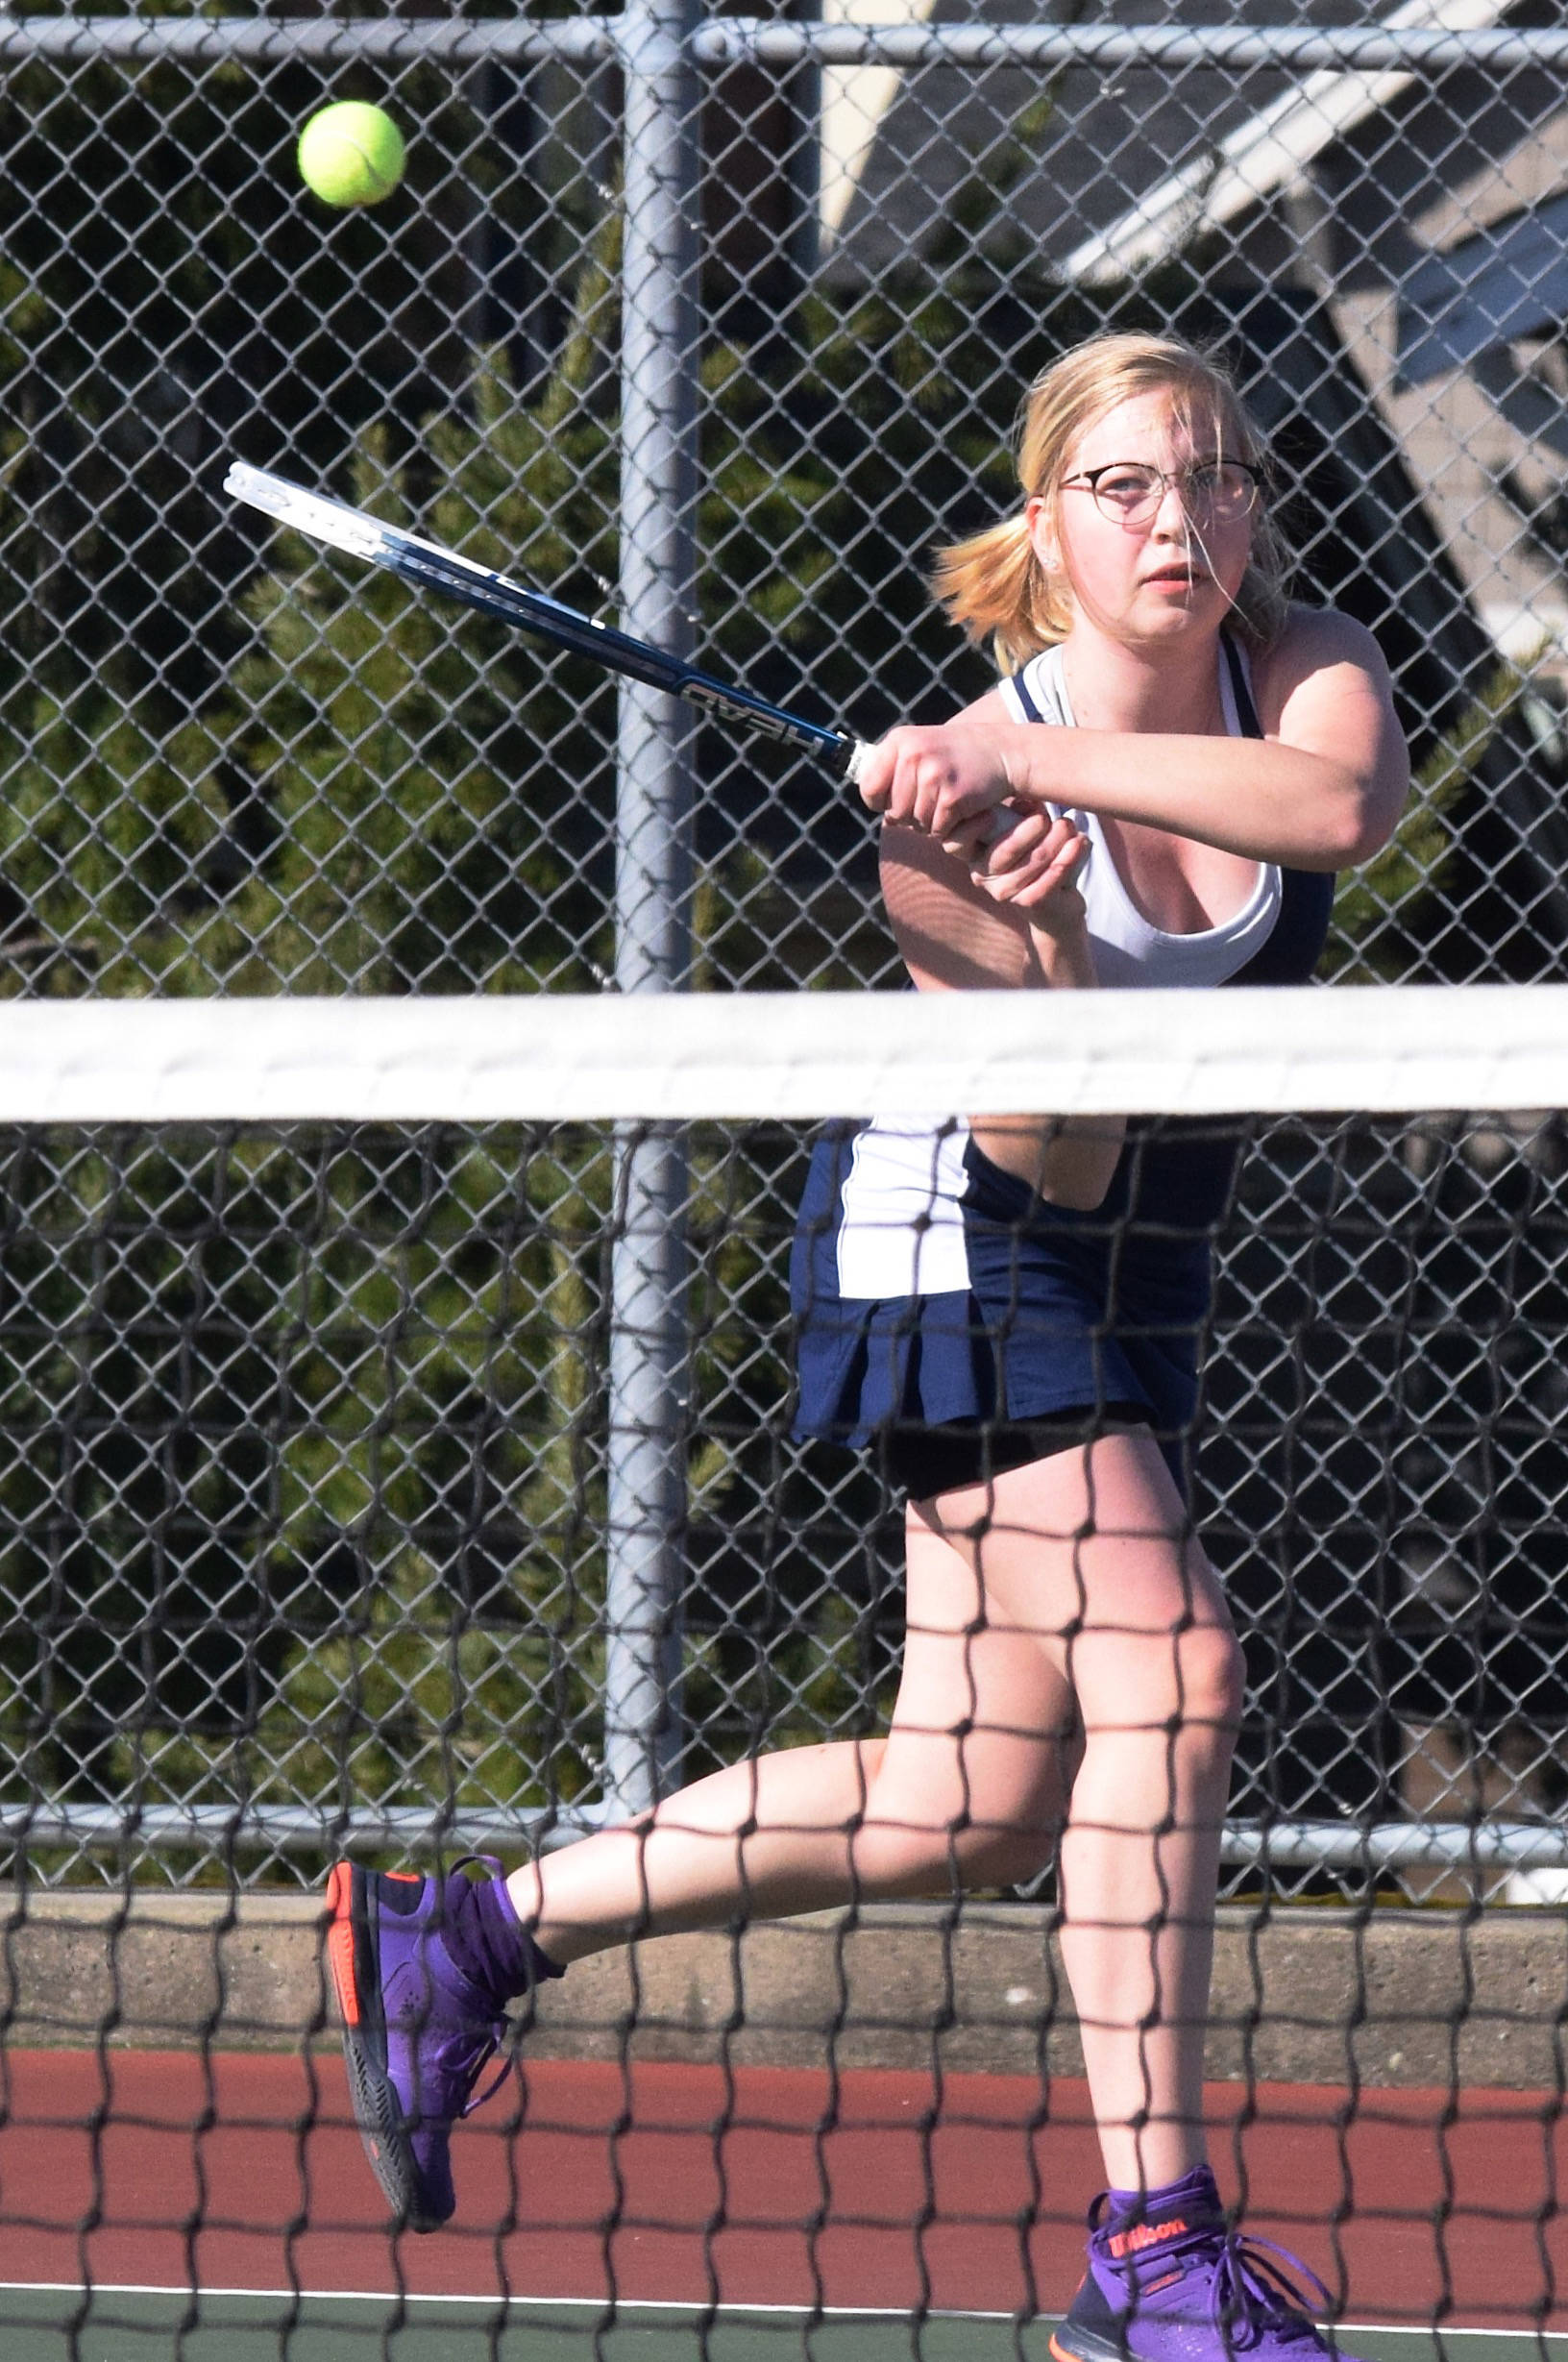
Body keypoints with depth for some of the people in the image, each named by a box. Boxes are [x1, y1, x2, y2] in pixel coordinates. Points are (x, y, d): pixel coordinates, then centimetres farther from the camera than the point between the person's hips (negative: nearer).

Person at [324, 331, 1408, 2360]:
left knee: (972, 1800, 7)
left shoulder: (1304, 674, -10)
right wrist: (1041, 926, -43)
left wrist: (1036, 767, -40)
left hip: (1119, 1277, 7)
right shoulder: (954, 793, -22)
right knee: (1166, 1672, -21)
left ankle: (469, 1933, 20)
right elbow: (1053, 1160, -25)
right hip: (951, 1238, -7)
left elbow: (1351, 805, -35)